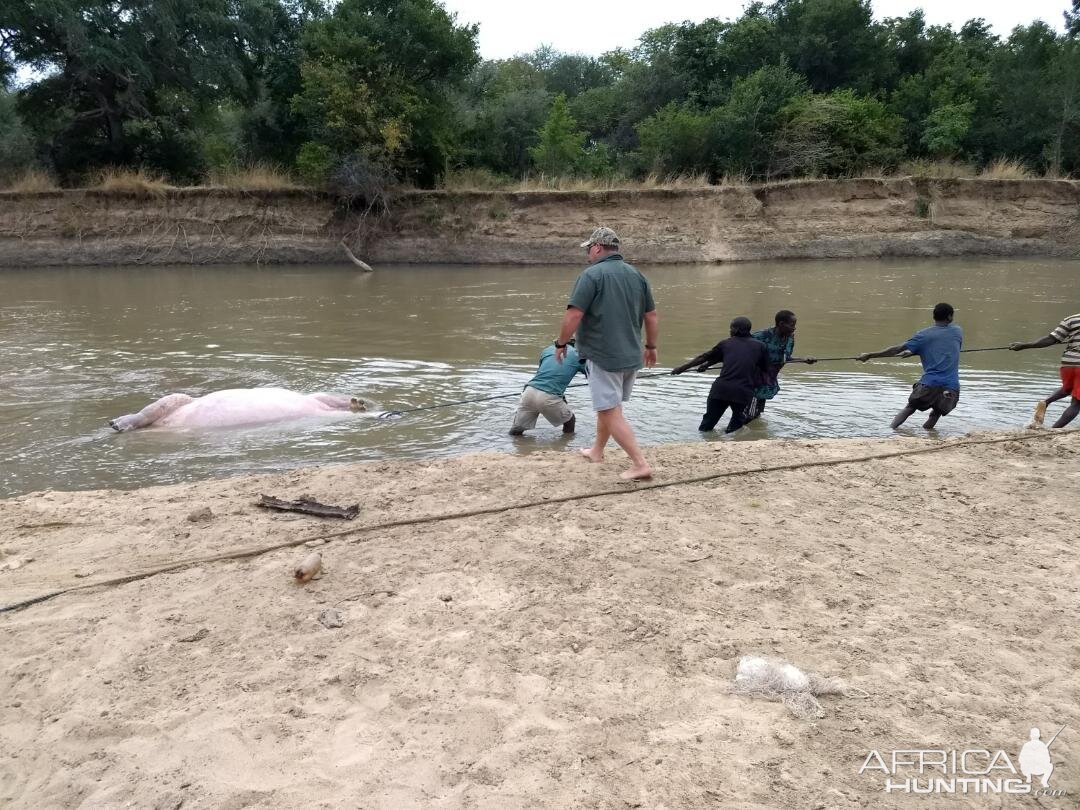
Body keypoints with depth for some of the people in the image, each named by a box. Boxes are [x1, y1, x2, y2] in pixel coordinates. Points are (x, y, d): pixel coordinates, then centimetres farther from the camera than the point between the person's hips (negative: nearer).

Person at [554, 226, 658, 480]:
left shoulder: (591, 275, -12)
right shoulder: (637, 275, 8)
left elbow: (573, 316, -17)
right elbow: (652, 318, 11)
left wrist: (561, 344, -3)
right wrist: (651, 346, 24)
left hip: (603, 356, -7)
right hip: (631, 356, 8)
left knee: (610, 412, -3)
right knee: (608, 406, 22)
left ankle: (640, 464, -8)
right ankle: (597, 451, 37)